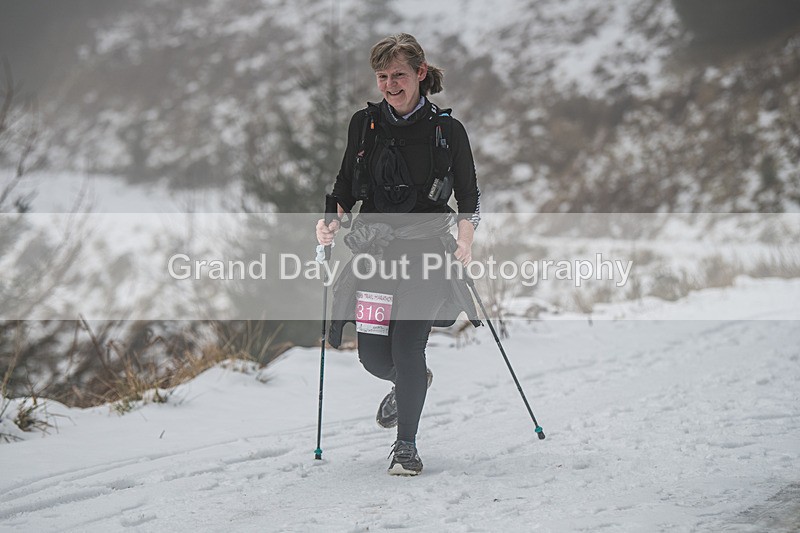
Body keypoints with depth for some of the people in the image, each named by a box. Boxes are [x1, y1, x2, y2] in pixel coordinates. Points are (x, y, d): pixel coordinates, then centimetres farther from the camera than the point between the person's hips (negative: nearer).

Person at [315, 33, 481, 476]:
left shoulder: (448, 130, -2)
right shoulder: (365, 124, 5)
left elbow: (469, 199, 3)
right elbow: (346, 189, 14)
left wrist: (465, 241, -14)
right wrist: (332, 222, -4)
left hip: (426, 253, -3)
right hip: (373, 251, 3)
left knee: (407, 350, -12)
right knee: (374, 356, 0)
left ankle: (406, 444, 6)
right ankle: (413, 382, 37)